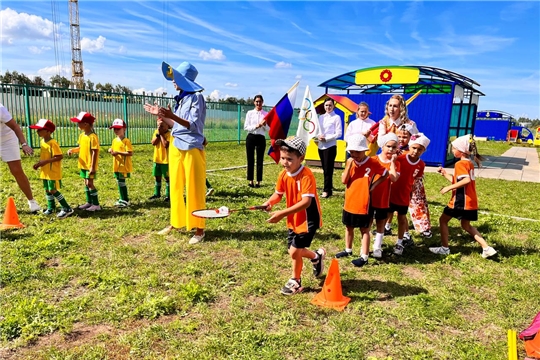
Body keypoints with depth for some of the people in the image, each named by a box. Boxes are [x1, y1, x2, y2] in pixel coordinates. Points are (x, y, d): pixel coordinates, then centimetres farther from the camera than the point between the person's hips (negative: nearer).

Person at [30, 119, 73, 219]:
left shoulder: (53, 143, -19)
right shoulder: (42, 141, 9)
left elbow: (60, 156, -23)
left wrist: (46, 161, -26)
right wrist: (38, 163, 7)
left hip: (53, 172, -9)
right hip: (45, 171, 9)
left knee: (53, 190, -7)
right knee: (47, 189, 15)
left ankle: (67, 208, 0)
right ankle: (51, 207, 30)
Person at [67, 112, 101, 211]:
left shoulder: (92, 136, -18)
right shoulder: (82, 135, 8)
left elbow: (95, 152, -20)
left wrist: (92, 167, -21)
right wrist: (72, 150, -3)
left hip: (90, 165, -9)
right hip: (83, 164, 9)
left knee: (90, 183, -6)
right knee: (86, 183, 14)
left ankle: (96, 204, 1)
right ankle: (89, 202, 25)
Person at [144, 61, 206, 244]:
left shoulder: (196, 97, -10)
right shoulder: (181, 98, 14)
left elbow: (193, 125, -19)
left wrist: (172, 116, -30)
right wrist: (161, 115, 15)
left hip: (191, 148, -8)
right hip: (176, 147, 8)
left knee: (194, 190, -2)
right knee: (175, 187, 13)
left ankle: (199, 229, 9)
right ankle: (175, 222, 27)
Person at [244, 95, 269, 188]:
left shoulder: (266, 114, 4)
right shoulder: (250, 113, 4)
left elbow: (268, 129, 3)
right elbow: (246, 127, -2)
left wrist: (264, 125, -17)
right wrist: (256, 126, -14)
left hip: (261, 138, 0)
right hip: (251, 137, 0)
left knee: (260, 160, 2)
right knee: (250, 160, 3)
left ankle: (258, 181, 11)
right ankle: (250, 180, 13)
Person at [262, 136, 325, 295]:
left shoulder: (306, 175, -28)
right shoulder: (283, 175, -5)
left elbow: (306, 202, -35)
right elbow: (278, 193, 5)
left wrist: (282, 213, -41)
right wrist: (269, 202, -19)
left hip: (308, 219, -8)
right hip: (293, 219, 8)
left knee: (294, 251, -8)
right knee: (293, 250, 15)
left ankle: (295, 282, 21)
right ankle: (317, 256, 45)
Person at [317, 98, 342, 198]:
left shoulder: (336, 117, -3)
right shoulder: (321, 117, 14)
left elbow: (339, 133, -8)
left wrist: (326, 138, -15)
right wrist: (318, 136, -6)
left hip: (330, 146, -6)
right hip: (321, 146, 6)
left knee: (328, 168, -6)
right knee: (324, 168, 10)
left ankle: (327, 190, -1)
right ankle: (329, 186, 21)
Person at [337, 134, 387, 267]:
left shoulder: (372, 163, -11)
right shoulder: (350, 162, 0)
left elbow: (385, 174, 2)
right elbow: (344, 181, -8)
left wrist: (374, 185, -8)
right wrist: (349, 165, -18)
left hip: (363, 204, -5)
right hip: (349, 202, 5)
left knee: (364, 229, 6)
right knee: (348, 227, 19)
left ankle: (364, 256, 14)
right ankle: (348, 250, 37)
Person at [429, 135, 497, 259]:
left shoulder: (460, 164, -15)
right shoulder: (469, 163, 13)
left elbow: (466, 180, -30)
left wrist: (449, 188, -25)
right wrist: (444, 173, 15)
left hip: (461, 201, -9)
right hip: (470, 201, 9)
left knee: (443, 220, 8)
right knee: (466, 226, 22)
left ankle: (445, 248, 14)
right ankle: (487, 248, 14)